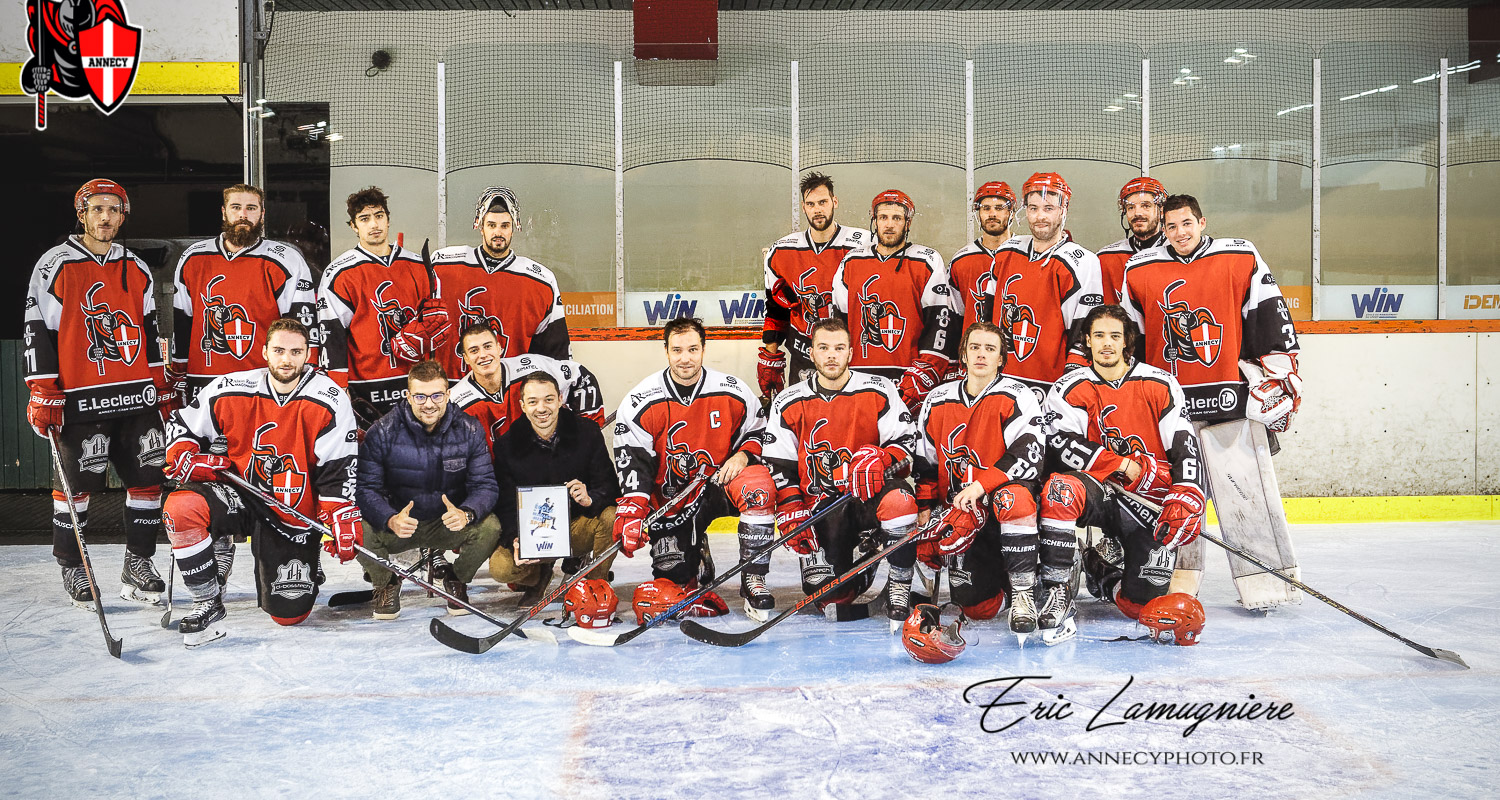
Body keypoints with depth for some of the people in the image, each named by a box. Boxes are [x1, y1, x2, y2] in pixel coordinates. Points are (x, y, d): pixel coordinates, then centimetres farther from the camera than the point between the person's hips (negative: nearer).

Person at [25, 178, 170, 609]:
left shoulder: (137, 270, 14)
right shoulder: (55, 265, -1)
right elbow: (38, 330, -4)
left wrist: (161, 387, 16)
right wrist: (42, 393, -9)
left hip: (137, 395, 5)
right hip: (80, 397, -5)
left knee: (147, 476, 4)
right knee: (76, 483, 0)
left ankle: (138, 565, 15)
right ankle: (72, 569, 15)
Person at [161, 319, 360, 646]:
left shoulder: (330, 401, -12)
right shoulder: (229, 391, -7)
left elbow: (339, 470, -10)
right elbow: (182, 425, 7)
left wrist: (342, 523, -18)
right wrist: (185, 458, -13)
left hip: (295, 514, -1)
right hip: (239, 494, 1)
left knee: (289, 613, -3)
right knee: (181, 507, -31)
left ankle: (304, 570, 36)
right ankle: (209, 604, -11)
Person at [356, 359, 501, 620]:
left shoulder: (469, 430, -8)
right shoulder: (383, 432, -12)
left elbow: (485, 485, -10)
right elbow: (365, 487, -16)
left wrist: (466, 513, -34)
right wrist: (390, 520, -36)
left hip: (449, 526, 1)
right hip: (396, 525, -1)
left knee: (489, 527, -28)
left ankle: (454, 577, 8)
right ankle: (386, 583, 7)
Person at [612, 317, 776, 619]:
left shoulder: (734, 393, -8)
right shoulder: (640, 403, -11)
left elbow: (759, 433, 6)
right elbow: (632, 464, -13)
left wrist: (743, 455, -17)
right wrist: (632, 512, -27)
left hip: (722, 482, 0)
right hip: (671, 500, 1)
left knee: (758, 485, -34)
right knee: (672, 577, -6)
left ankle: (753, 581, -22)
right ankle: (696, 556, 34)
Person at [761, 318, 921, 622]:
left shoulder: (879, 391, 0)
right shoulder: (789, 403, 4)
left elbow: (905, 440, -1)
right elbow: (778, 467, 4)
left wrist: (878, 459, -22)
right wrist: (792, 515, -7)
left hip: (869, 493, -1)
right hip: (820, 504, 2)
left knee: (897, 500, -39)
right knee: (822, 587, -15)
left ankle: (900, 584, -17)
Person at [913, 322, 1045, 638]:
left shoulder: (1016, 397, -6)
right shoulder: (937, 401, 8)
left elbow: (1028, 456, -19)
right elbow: (925, 461, 16)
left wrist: (982, 484, -28)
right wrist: (925, 509, 6)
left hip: (1003, 496, -3)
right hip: (959, 511, 3)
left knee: (1013, 497, -42)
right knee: (979, 608, -10)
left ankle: (1022, 592, -24)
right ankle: (993, 573, 28)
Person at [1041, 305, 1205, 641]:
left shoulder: (1160, 385, 2)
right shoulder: (1070, 389, 0)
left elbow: (1185, 446, -3)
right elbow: (1061, 443, -15)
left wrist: (1186, 496, -20)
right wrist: (1125, 466, -20)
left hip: (1152, 500, 1)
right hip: (1100, 492, -1)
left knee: (1140, 605, -10)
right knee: (1062, 487, -37)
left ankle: (1100, 567, 26)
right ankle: (1058, 590, -25)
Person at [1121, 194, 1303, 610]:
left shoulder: (1241, 258, 1)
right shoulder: (1140, 270, 6)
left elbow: (1271, 319, 3)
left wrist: (1280, 377, -1)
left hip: (1229, 394, -2)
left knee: (1246, 484, -4)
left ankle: (1267, 578, 3)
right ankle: (1179, 576, 17)